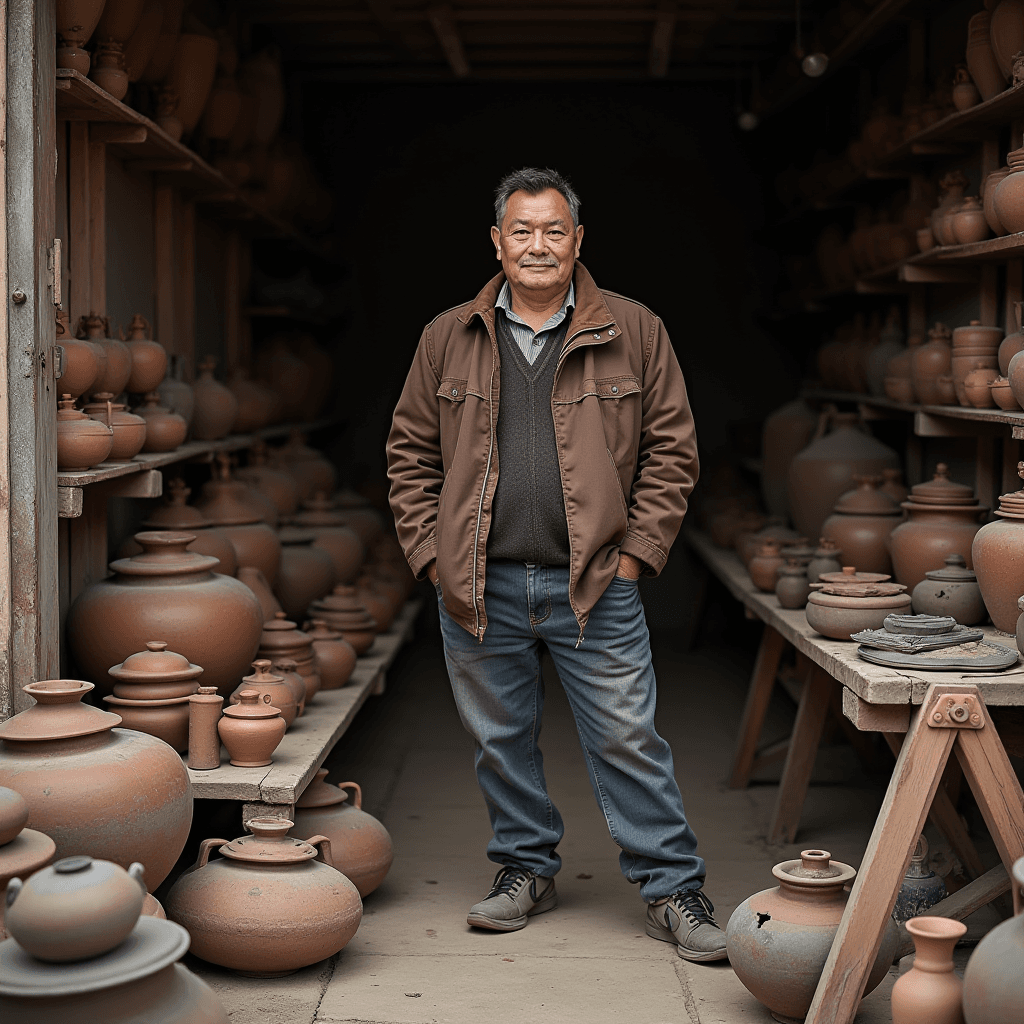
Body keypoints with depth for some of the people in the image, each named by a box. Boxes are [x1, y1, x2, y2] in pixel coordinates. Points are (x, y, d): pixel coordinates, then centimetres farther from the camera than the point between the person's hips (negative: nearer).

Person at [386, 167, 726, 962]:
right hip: (480, 589, 2)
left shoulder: (634, 332, 2)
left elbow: (671, 450, 3)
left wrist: (634, 554, -3)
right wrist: (432, 555, 2)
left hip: (595, 587, -2)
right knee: (501, 740, 12)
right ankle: (526, 869, 30)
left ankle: (674, 891, 11)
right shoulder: (448, 339, 7)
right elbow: (411, 455, 11)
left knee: (628, 740, 1)